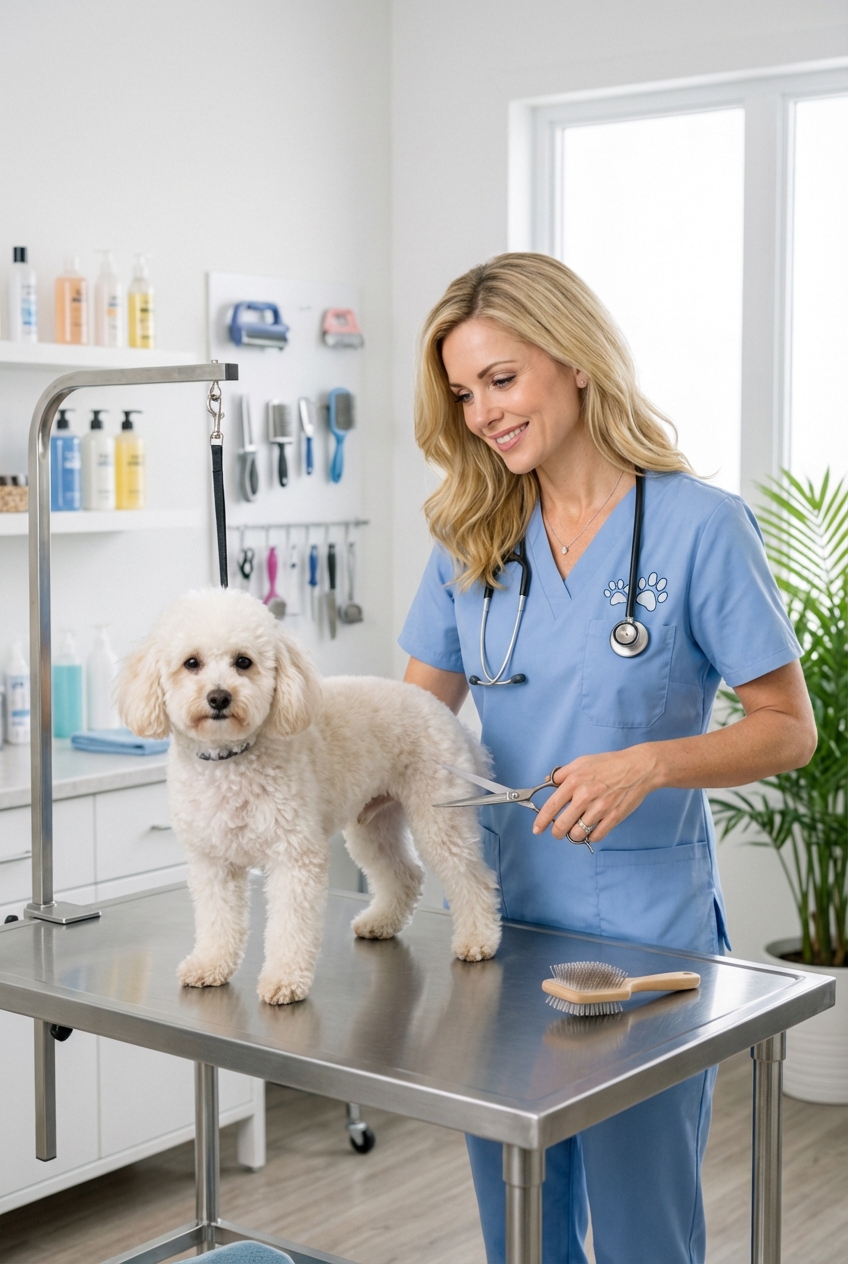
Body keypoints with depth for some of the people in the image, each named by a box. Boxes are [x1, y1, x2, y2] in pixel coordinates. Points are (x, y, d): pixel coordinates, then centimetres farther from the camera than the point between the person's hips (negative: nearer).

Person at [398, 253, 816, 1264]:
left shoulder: (699, 525, -9)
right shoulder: (472, 536, 6)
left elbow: (788, 728, -7)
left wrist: (649, 764, -22)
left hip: (643, 919, -4)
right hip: (500, 906, 5)